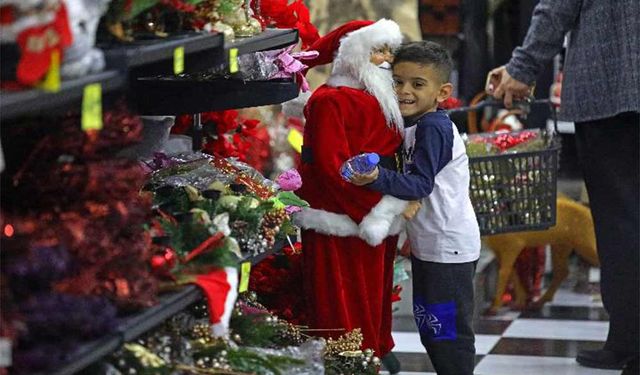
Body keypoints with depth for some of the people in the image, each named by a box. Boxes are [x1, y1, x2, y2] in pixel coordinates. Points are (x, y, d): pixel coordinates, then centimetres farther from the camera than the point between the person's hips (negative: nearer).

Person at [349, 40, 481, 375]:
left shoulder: (434, 128, -19)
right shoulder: (412, 125, 11)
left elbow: (420, 183, -28)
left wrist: (377, 178, -39)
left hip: (448, 247, -10)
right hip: (428, 245, 10)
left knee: (447, 330, -4)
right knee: (430, 328, 19)